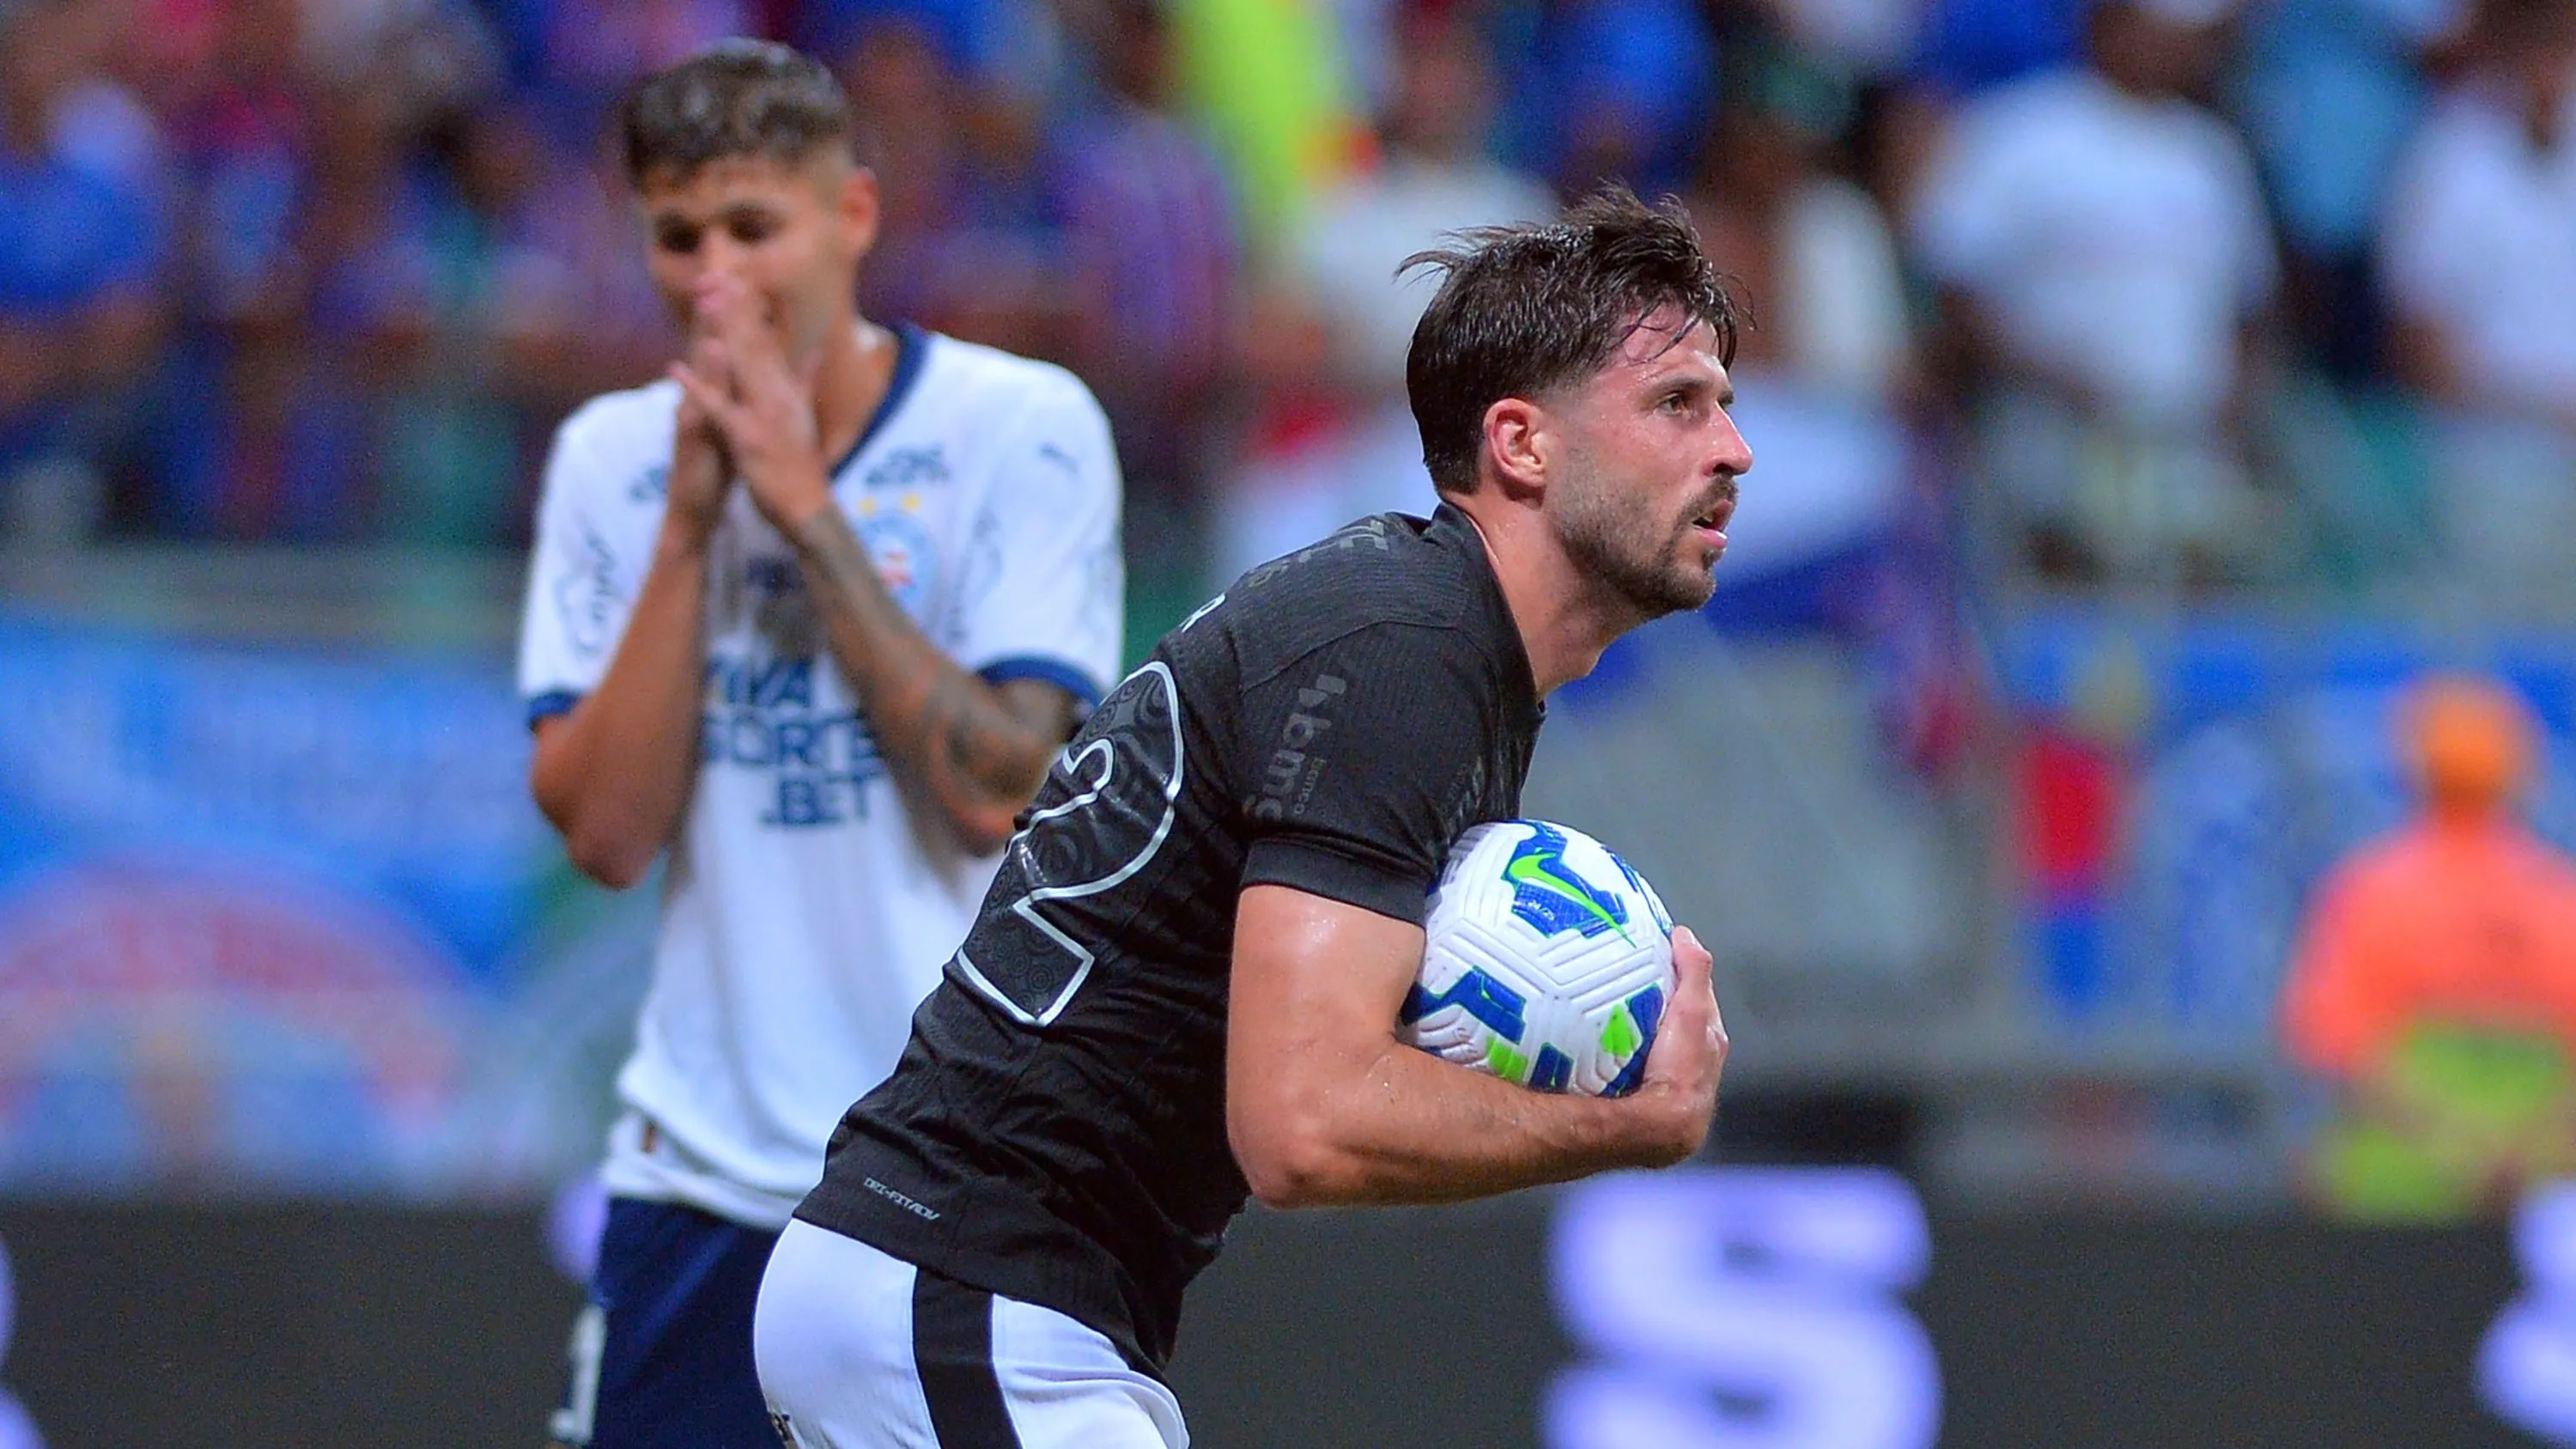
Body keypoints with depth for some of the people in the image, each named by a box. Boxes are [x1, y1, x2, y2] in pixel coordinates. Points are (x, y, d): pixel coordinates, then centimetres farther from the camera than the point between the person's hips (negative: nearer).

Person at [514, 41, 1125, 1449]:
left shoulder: (1021, 427, -6)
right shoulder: (613, 459, 5)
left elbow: (1001, 791, -16)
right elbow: (604, 832, -4)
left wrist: (807, 511, -15)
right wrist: (690, 527, -11)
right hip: (703, 1165, 3)